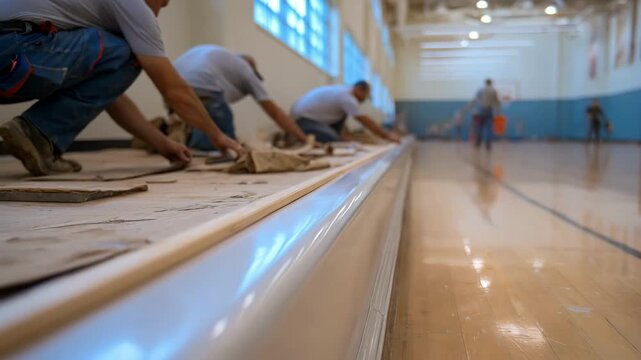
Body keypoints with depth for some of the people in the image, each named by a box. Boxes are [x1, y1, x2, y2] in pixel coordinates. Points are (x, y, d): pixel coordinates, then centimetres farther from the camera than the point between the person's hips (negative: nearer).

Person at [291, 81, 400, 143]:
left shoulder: (344, 91, 11)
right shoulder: (347, 97, -18)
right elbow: (365, 121, -17)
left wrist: (344, 135, 11)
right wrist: (386, 135, -10)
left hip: (306, 112, 10)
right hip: (303, 118, -10)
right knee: (336, 142, -23)